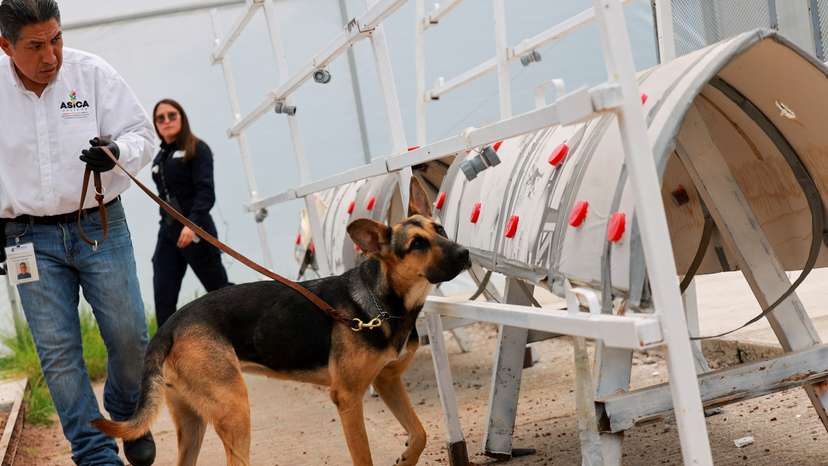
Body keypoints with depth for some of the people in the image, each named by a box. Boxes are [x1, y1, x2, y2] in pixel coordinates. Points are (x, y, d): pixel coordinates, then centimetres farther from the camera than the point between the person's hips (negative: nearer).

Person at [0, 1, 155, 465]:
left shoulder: (93, 73, -6)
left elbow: (142, 135, -2)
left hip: (101, 225, 0)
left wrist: (116, 151, -25)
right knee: (58, 350, 0)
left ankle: (128, 418, 31)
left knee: (130, 337, 2)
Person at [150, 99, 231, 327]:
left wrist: (192, 223, -29)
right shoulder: (159, 158, 16)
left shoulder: (197, 149, -3)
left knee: (220, 290, 3)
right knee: (163, 299, -4)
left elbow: (206, 192, -15)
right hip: (167, 232, 6)